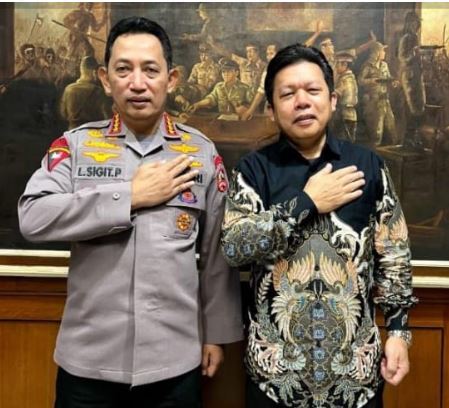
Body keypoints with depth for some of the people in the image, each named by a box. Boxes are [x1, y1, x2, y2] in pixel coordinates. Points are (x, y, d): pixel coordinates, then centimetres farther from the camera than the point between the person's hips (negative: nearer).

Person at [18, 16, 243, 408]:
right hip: (87, 357, 0)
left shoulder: (201, 152, 0)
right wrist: (132, 195, -16)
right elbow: (33, 218, -16)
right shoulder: (76, 144, -1)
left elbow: (218, 254, 4)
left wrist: (217, 332, 7)